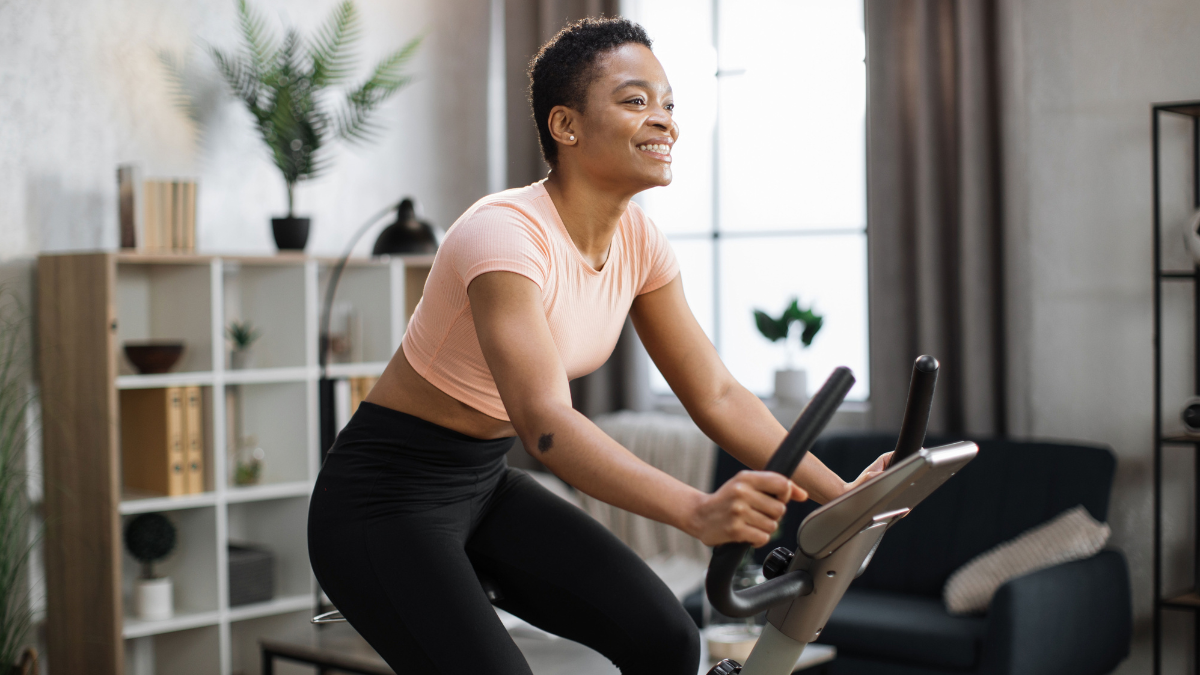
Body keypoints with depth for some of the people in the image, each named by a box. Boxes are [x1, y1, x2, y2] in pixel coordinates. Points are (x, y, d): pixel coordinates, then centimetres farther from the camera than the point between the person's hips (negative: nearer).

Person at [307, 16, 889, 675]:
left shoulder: (637, 241, -3)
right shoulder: (507, 232, -27)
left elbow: (716, 394, -2)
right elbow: (544, 421, -40)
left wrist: (840, 495, -12)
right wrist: (698, 511, -52)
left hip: (487, 484, 7)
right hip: (387, 497, -7)